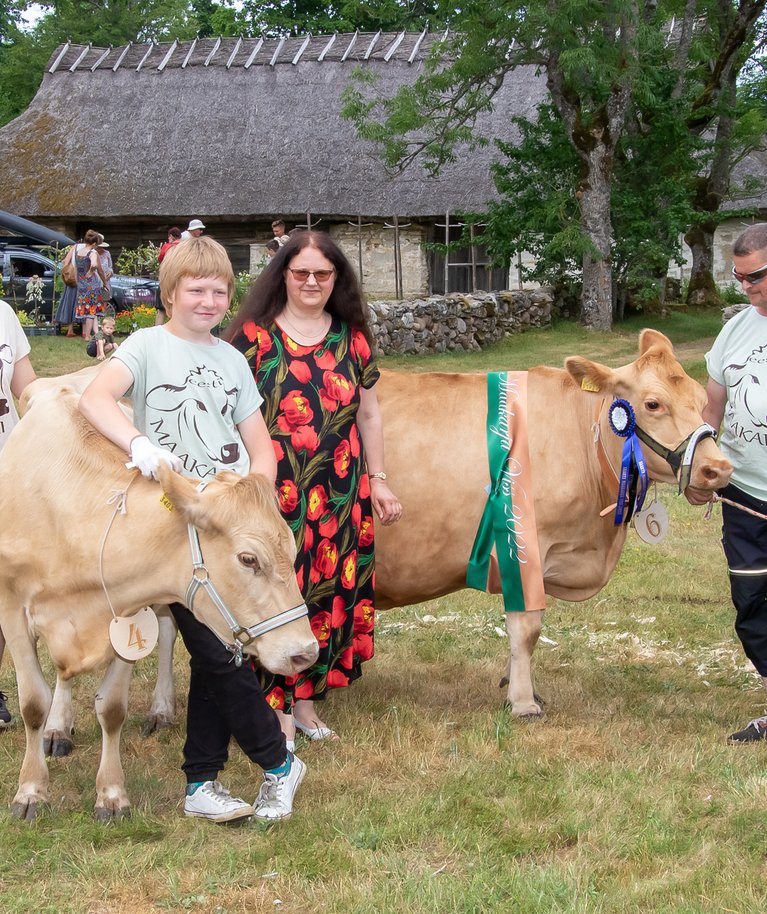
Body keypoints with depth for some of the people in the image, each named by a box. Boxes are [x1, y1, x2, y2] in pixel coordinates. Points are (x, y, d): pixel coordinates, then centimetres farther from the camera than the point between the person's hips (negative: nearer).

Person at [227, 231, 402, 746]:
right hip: (271, 492, -3)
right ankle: (274, 706, 7)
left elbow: (368, 413, 14)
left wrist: (378, 480, 11)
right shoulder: (254, 336, -1)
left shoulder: (352, 338, 9)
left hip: (339, 493, 4)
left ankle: (307, 698, 19)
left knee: (331, 591, 6)